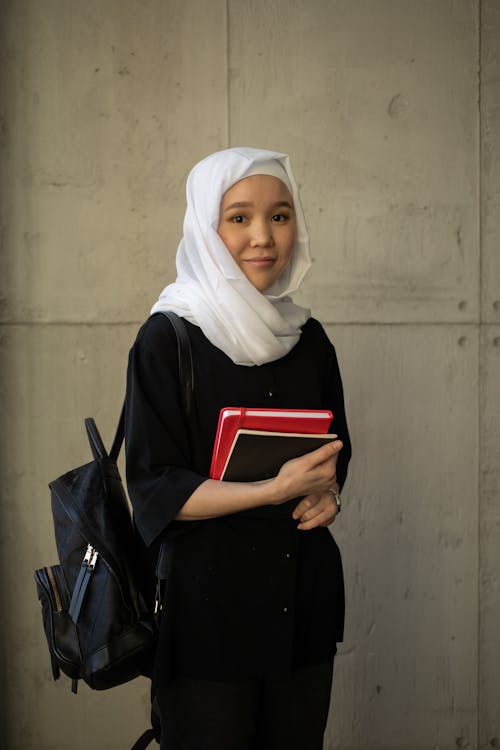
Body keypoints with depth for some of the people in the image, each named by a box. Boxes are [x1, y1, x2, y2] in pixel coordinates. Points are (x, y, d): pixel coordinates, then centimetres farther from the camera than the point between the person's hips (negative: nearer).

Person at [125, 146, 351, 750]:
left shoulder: (308, 338, 6)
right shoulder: (167, 339, -9)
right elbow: (154, 489, -13)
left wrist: (326, 492, -5)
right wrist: (277, 490, -22)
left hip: (304, 593, 5)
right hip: (210, 596, -5)